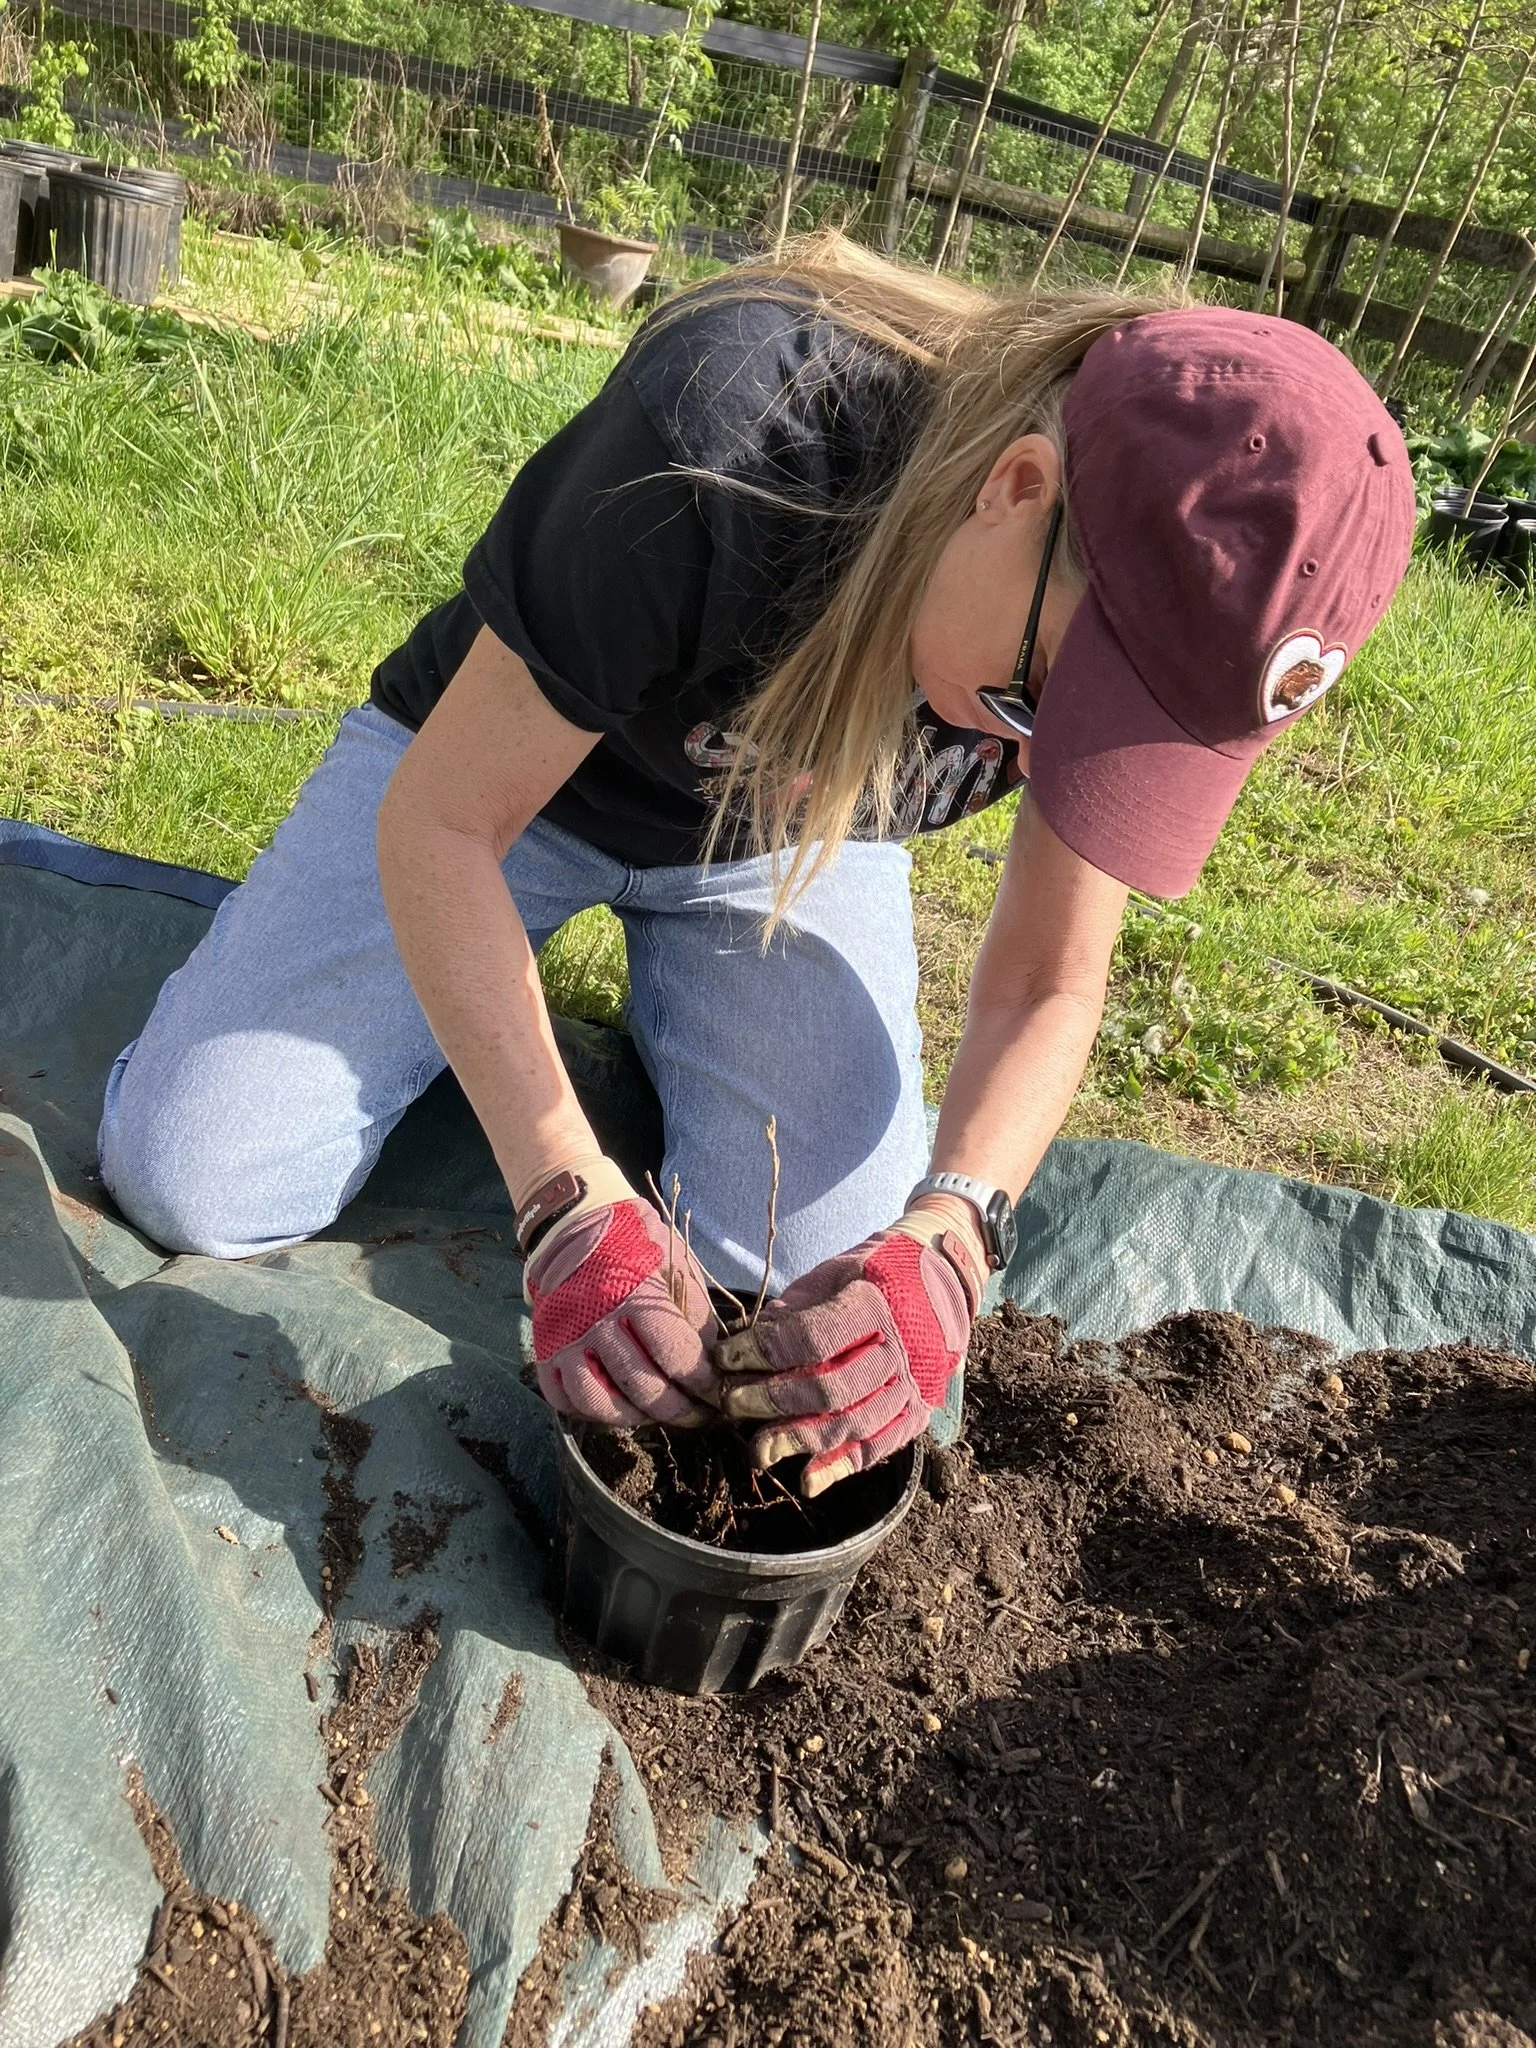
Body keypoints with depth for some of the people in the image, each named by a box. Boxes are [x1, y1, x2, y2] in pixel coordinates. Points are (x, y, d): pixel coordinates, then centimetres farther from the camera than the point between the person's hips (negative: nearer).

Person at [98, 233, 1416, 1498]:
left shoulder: (1155, 617, -23)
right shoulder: (729, 437, -39)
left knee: (816, 1248, -15)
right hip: (501, 771, -2)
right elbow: (440, 817, -29)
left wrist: (946, 1240, -33)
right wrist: (571, 1207, -37)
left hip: (792, 837, 3)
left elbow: (1048, 985, -14)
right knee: (192, 1180, -12)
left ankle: (667, 992, 15)